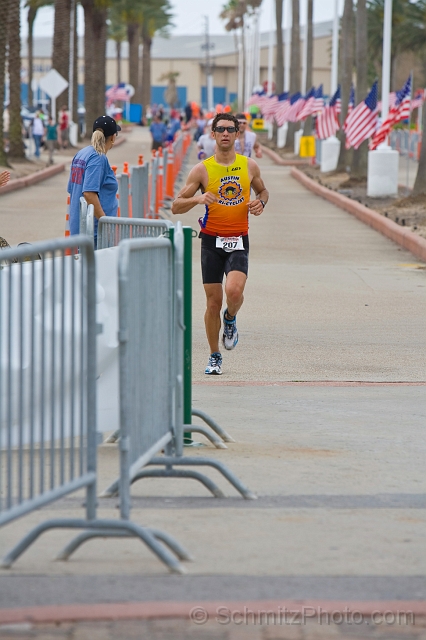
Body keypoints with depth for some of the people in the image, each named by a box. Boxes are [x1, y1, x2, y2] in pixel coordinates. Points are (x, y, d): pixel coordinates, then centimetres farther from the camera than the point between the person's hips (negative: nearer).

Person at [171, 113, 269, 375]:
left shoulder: (250, 166, 4)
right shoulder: (202, 170, -1)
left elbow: (263, 190, 24)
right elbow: (176, 207, 0)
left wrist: (261, 202, 0)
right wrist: (198, 198, -19)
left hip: (239, 241, 0)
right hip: (211, 240, 0)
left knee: (234, 290, -22)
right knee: (213, 301, 1)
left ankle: (230, 319, 14)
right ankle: (215, 357, 18)